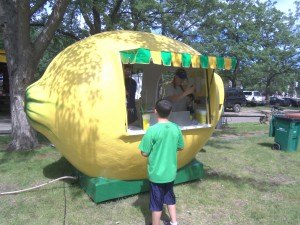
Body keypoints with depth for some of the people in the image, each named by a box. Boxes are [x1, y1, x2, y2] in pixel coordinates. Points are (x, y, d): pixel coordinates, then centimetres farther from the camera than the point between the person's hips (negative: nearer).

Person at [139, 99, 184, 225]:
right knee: (170, 197, 25)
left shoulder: (152, 130, -22)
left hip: (156, 173, -5)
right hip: (170, 172, 5)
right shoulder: (176, 128, -6)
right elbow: (180, 147, 7)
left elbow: (144, 153, -16)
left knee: (156, 203, 12)